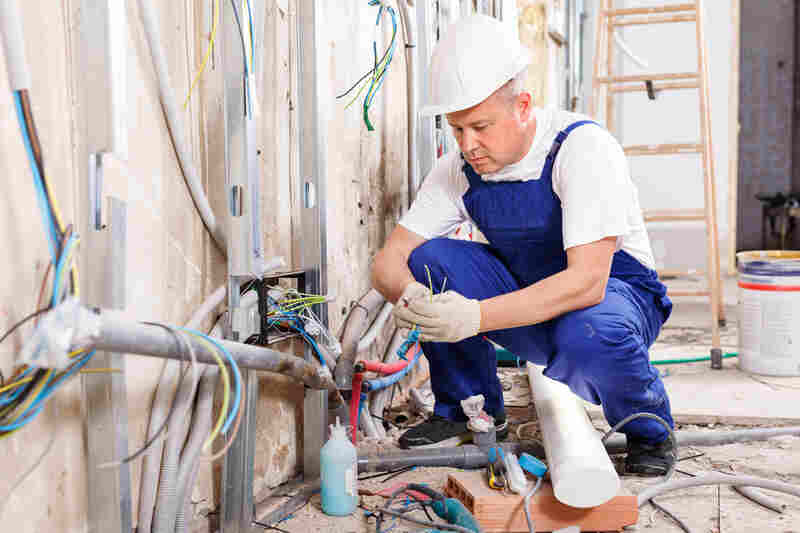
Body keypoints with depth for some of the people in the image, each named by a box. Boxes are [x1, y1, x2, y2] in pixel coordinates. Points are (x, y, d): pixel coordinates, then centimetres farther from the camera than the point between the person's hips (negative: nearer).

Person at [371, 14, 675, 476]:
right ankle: (470, 411, 1)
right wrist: (408, 296, -35)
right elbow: (389, 261, -10)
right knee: (429, 261, -17)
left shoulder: (585, 148, -25)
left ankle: (649, 428, -4)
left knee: (587, 335, -40)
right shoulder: (459, 169, -9)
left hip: (615, 293, -4)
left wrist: (476, 316, -44)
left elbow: (587, 281, -34)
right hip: (528, 302, 5)